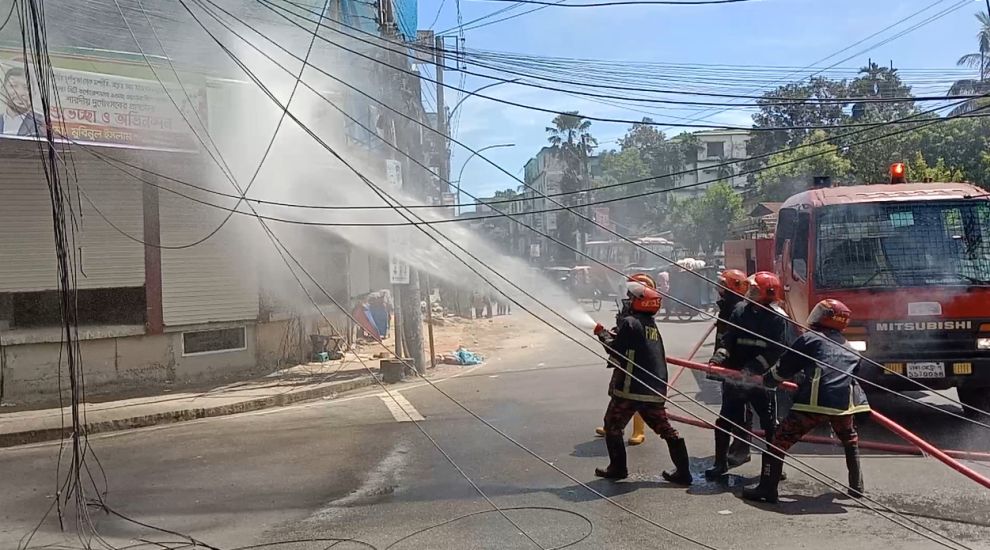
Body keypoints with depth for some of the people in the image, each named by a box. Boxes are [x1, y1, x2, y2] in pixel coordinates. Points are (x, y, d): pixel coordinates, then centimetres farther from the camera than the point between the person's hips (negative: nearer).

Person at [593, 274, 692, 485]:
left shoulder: (630, 323, -12)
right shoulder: (652, 325, 16)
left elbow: (614, 348, -12)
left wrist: (603, 333, 5)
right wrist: (612, 333, 17)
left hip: (630, 388, -8)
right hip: (655, 390, 8)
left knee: (613, 426, 10)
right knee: (665, 428, 12)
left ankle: (618, 468, 14)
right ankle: (683, 471, 10)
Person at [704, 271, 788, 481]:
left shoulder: (777, 317, -9)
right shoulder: (740, 310, 2)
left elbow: (776, 351, -15)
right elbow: (728, 339, 0)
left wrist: (751, 369, -24)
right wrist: (719, 357, -19)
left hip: (761, 378, -3)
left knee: (769, 424, 6)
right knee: (725, 420, 6)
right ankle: (720, 462, 17)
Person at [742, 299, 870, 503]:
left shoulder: (809, 339, 9)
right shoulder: (846, 346, 25)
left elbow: (784, 368, 9)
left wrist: (766, 380, 27)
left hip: (814, 402, -5)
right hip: (844, 404, 5)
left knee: (781, 440, 3)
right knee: (850, 441, 33)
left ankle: (767, 489, -1)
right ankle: (857, 487, 36)